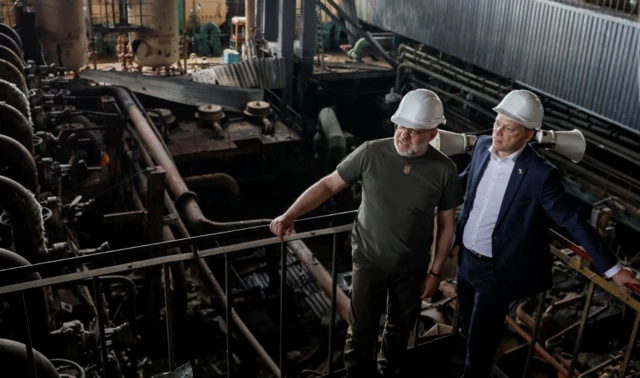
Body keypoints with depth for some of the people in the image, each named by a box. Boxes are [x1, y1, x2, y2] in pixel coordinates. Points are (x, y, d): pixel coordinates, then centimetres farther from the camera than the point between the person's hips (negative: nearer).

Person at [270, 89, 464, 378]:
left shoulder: (444, 170, -14)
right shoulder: (371, 153, -17)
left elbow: (446, 224, -3)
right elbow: (328, 185, -10)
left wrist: (436, 271, 1)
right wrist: (290, 215, -21)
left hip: (412, 266, 2)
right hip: (369, 261, -1)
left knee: (401, 327, 22)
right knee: (362, 329, 10)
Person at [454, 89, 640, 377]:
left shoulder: (540, 174, -23)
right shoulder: (483, 145, -6)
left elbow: (572, 221, -17)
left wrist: (612, 268, -14)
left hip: (497, 271, -5)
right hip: (465, 258, 6)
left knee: (481, 340, 9)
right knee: (469, 330, 24)